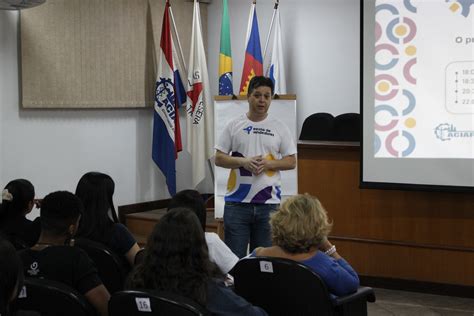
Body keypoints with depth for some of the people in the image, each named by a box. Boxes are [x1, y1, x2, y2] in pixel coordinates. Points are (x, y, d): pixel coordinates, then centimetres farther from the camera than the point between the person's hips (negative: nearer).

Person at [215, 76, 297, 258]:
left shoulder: (279, 128, 6)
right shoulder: (234, 126, 5)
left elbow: (291, 161, 5)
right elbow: (219, 158, 3)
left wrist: (268, 163, -12)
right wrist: (243, 162, -13)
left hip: (269, 203, 1)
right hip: (237, 202, -1)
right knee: (234, 256, 3)